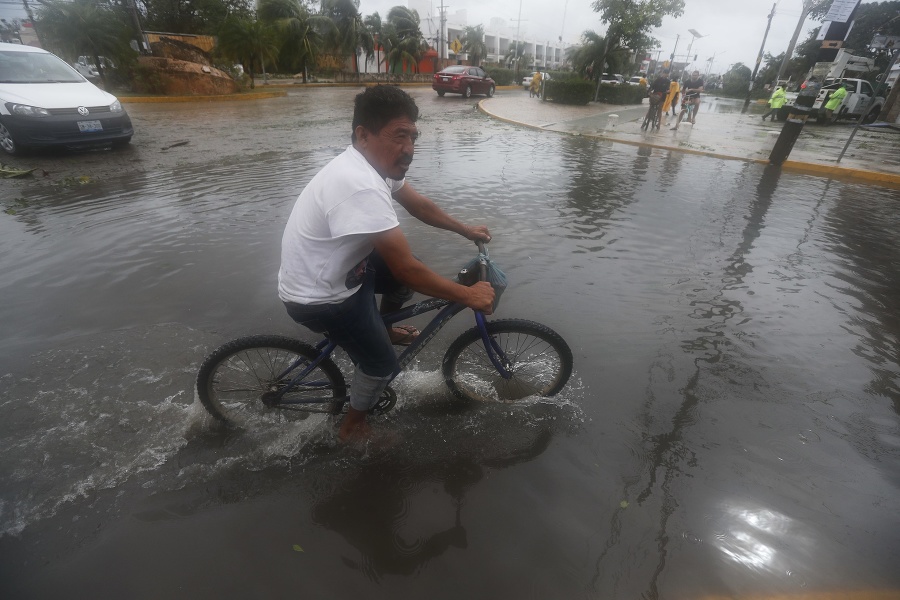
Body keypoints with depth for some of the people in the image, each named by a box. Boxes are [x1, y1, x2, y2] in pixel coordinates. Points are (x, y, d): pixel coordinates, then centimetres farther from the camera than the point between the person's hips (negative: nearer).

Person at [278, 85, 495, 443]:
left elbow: (419, 205, 13)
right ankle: (353, 425, 31)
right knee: (382, 363, 4)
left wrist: (465, 230, 17)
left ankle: (383, 329, 38)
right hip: (317, 298, -9)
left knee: (412, 272, 15)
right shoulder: (361, 186, -33)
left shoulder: (374, 162, -3)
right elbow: (406, 270, -32)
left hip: (338, 268, 9)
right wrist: (468, 296, -22)